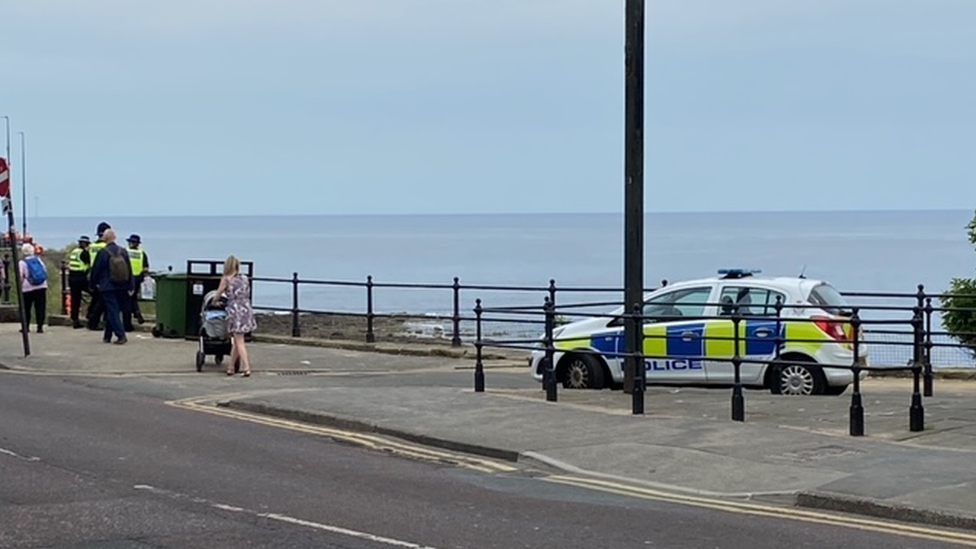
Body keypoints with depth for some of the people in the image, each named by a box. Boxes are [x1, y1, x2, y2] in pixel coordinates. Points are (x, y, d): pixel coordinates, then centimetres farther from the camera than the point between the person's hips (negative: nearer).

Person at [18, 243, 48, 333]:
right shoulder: (38, 259, 7)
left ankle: (26, 327, 12)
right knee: (40, 308, 3)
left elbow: (21, 277, -11)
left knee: (26, 309, 9)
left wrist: (20, 288, -1)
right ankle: (40, 326, -2)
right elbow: (45, 271, 12)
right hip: (42, 286, 3)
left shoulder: (22, 262, -6)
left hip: (28, 289, -3)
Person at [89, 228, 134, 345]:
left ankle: (121, 335, -16)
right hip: (122, 287, 5)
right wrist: (131, 286, 10)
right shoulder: (123, 251, 2)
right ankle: (107, 336, 22)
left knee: (112, 312, -3)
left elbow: (96, 270, -4)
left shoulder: (103, 253, -10)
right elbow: (129, 270, 5)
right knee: (113, 311, 15)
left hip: (108, 287, -5)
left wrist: (95, 283, 13)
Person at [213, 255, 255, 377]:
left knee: (239, 342, -2)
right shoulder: (245, 278, 9)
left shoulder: (226, 279, -3)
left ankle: (246, 368, -11)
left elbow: (218, 294, 5)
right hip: (246, 309, 5)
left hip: (236, 311, -5)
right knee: (237, 340, 14)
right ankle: (230, 368, 21)